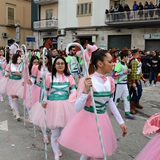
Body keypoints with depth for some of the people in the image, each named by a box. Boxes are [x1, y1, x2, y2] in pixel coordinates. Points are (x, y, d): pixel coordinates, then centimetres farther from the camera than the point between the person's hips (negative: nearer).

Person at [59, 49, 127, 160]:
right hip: (87, 119, -5)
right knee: (89, 150, 6)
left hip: (102, 120, 6)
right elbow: (77, 108, -22)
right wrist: (86, 91, -36)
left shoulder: (110, 81, -3)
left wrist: (121, 121, 13)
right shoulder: (87, 81, -21)